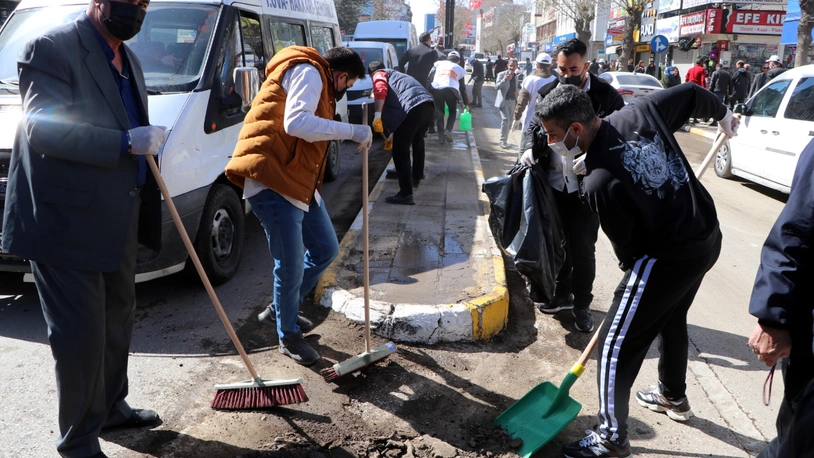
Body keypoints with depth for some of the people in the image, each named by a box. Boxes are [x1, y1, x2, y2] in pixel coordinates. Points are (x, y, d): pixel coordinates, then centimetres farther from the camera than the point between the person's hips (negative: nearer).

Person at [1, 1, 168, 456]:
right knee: (80, 334, -1)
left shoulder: (130, 61, 15)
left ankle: (112, 407, 38)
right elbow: (43, 128, -23)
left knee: (119, 317, 18)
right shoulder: (50, 48, -12)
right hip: (67, 221, -8)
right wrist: (127, 142, -27)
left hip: (118, 219, 9)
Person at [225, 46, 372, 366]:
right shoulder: (308, 73, -8)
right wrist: (352, 131, -23)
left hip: (299, 181, 11)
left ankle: (279, 311, 33)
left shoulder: (316, 80, 26)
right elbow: (296, 123, -27)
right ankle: (288, 337, 18)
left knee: (325, 249, 16)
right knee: (291, 266, -4)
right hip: (272, 182, -11)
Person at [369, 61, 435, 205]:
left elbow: (381, 90, -10)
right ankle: (416, 178, 52)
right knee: (417, 142, 32)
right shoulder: (396, 75, 41)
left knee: (400, 151, -1)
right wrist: (395, 135, 52)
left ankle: (406, 194, -3)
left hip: (413, 108, -9)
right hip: (428, 105, 9)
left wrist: (377, 116, -17)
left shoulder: (379, 75, 16)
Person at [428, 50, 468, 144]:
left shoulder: (438, 63, 26)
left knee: (439, 113, 12)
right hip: (450, 90, -1)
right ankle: (448, 130, -5)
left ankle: (441, 136, 7)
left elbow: (429, 77, 14)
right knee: (453, 111, 17)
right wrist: (466, 101, 29)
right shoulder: (459, 69, 25)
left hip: (436, 89, 1)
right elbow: (462, 87, 24)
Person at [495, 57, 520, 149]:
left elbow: (518, 86, 26)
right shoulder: (501, 75, -8)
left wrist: (517, 91, 2)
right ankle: (503, 142, -13)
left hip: (513, 101, 6)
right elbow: (496, 87, -19)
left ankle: (505, 141, 24)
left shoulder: (516, 76, 10)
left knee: (509, 122, 11)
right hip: (504, 101, -6)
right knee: (506, 120, -19)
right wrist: (505, 79, -34)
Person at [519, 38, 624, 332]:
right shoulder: (548, 92, 5)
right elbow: (535, 125, 15)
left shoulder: (607, 96, -7)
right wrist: (530, 149, -6)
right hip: (554, 183, 4)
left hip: (587, 186, -4)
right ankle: (561, 294, 33)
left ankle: (582, 305, 20)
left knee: (583, 249, 3)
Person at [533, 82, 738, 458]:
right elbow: (692, 92, 9)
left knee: (616, 347, 0)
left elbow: (627, 247, -13)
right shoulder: (639, 111, -7)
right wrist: (724, 114, 30)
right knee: (671, 317, 30)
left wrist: (632, 267, 10)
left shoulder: (599, 183, -25)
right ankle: (673, 397, 51)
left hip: (668, 258, -10)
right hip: (708, 237, 10)